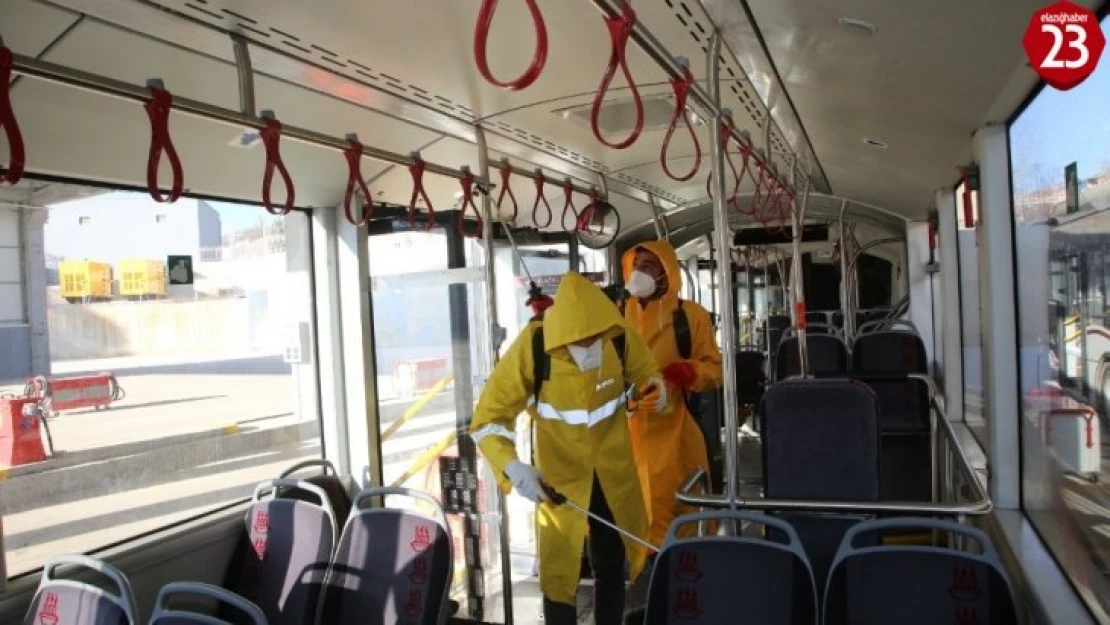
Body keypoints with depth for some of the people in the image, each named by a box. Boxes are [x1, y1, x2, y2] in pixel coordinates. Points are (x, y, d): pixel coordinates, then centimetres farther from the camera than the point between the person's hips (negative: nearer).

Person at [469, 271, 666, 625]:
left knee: (612, 566, 18)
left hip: (614, 471, 3)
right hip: (559, 474, -3)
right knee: (558, 572, 4)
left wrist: (654, 387, -22)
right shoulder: (532, 347, -25)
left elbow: (645, 371, 3)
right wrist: (512, 467, -37)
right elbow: (488, 416, -22)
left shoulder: (620, 338, -17)